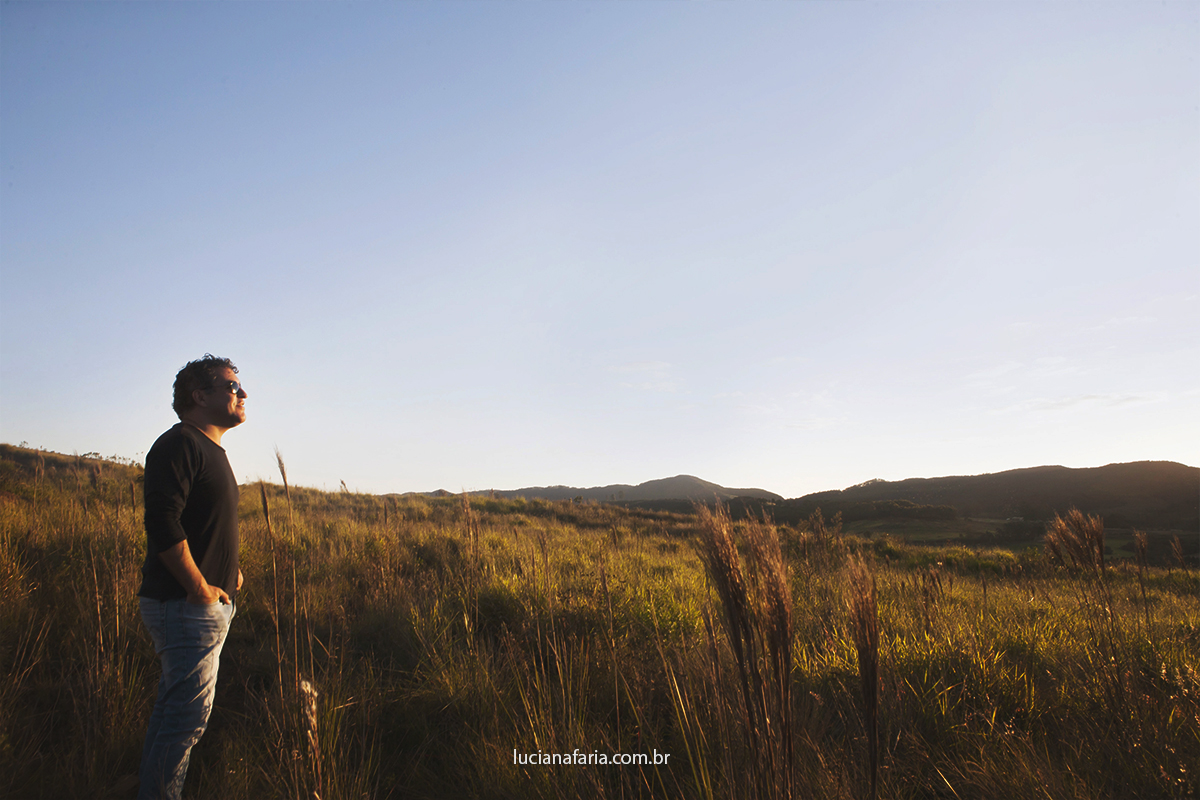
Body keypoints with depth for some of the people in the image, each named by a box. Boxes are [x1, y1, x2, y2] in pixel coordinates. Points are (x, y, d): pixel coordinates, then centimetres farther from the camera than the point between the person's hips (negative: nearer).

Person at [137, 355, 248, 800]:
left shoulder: (211, 451, 18)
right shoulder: (179, 445, -15)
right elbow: (162, 523, -25)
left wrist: (229, 569, 13)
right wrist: (200, 590, -20)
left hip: (210, 603, 10)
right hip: (188, 606, -10)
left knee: (174, 708, 19)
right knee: (188, 716, -5)